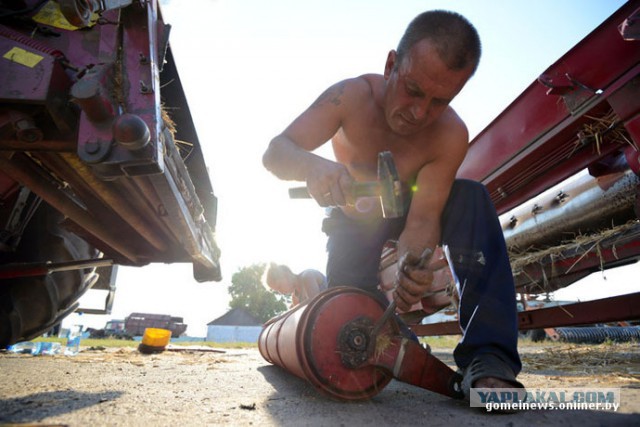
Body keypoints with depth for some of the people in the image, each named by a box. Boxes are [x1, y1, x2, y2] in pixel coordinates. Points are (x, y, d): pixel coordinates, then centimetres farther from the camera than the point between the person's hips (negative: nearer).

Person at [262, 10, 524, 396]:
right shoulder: (353, 96, -29)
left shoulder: (451, 135, -28)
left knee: (472, 197, -31)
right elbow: (274, 152, -33)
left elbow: (422, 219, -32)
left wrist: (412, 262, -56)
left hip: (402, 214, 1)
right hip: (353, 224, 0)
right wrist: (312, 166, -56)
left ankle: (488, 358, -36)